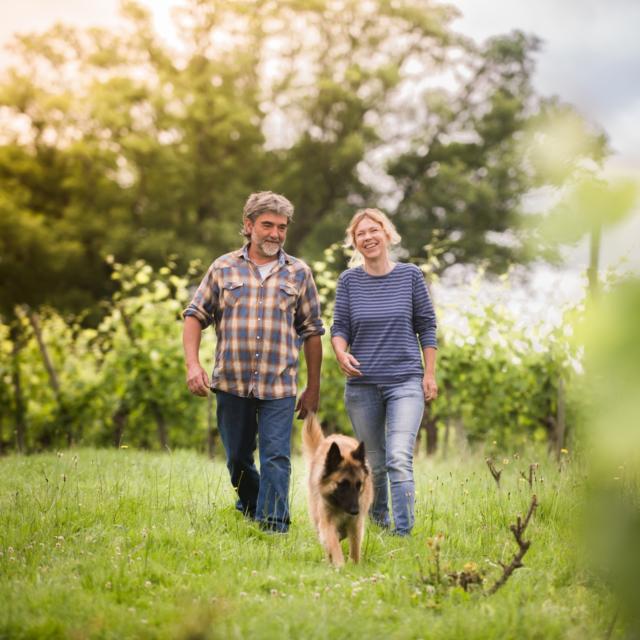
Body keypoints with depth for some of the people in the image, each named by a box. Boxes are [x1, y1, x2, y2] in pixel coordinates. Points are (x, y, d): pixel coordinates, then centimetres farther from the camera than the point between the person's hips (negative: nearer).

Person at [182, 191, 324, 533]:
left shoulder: (299, 273, 6)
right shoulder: (223, 268, 6)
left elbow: (312, 332, 9)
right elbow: (195, 316, 7)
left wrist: (313, 388, 8)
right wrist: (192, 364, -6)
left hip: (279, 387, -1)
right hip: (231, 384, 1)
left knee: (276, 457, -10)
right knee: (238, 460, 11)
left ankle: (273, 524, -10)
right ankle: (250, 510, 34)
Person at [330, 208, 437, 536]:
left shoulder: (410, 276, 1)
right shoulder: (349, 280, 3)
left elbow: (426, 327, 5)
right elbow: (340, 327, 4)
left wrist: (430, 374, 1)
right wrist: (341, 354, -18)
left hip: (405, 382, -2)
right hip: (362, 385, 2)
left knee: (399, 459, -17)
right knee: (373, 463, 12)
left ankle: (403, 532, -16)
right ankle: (378, 521, 33)